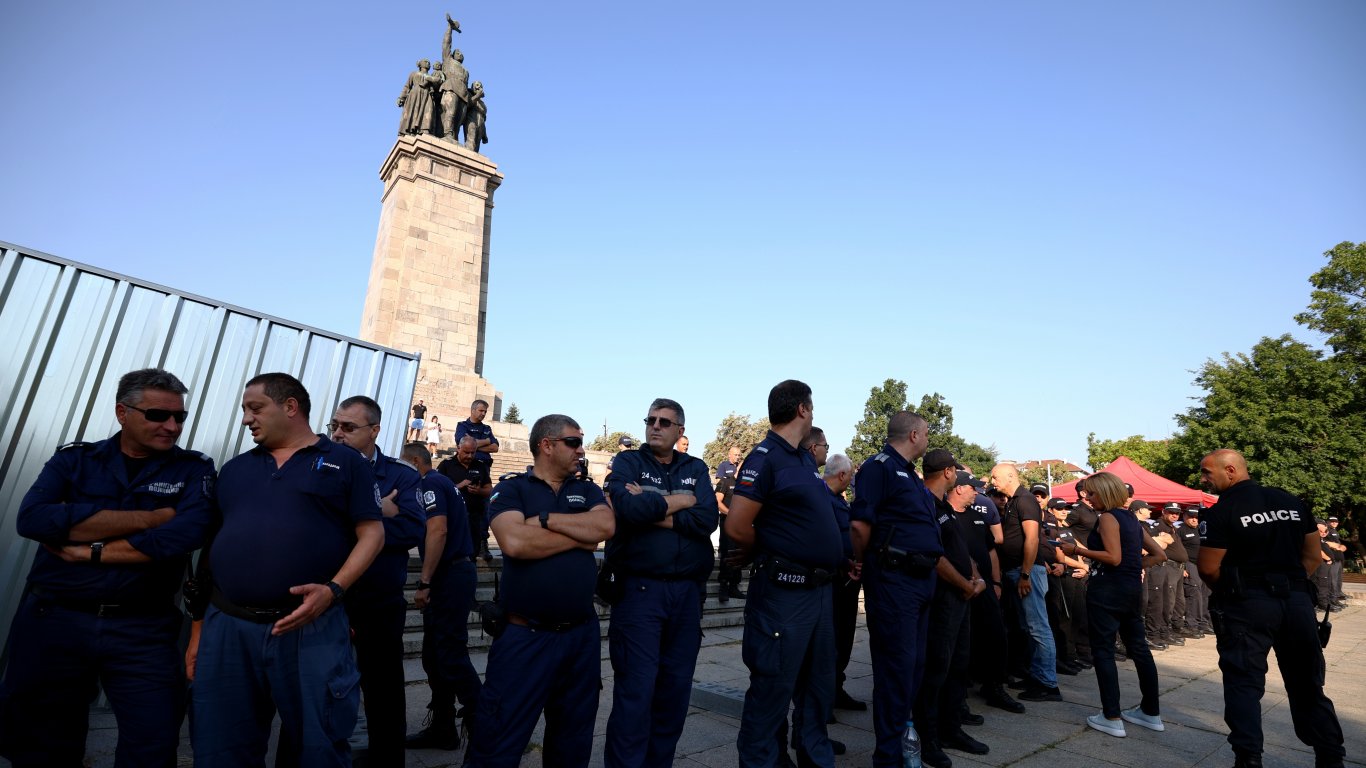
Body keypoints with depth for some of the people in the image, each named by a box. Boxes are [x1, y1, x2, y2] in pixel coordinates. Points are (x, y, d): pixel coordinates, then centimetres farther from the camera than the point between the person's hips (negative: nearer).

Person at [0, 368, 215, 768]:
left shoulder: (193, 469, -1)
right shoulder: (74, 459, 4)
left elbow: (186, 533, -17)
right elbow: (33, 518, -14)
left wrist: (90, 552, -13)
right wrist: (149, 518, -17)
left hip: (143, 632, -1)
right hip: (52, 622, 2)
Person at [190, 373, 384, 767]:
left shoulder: (346, 462, 1)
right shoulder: (235, 469, 16)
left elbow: (372, 532, -3)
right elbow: (212, 547, 17)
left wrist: (333, 590, -17)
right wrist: (197, 629, 13)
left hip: (313, 631, -4)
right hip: (226, 629, 5)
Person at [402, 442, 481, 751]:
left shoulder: (430, 483, -10)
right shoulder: (443, 483, 20)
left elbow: (438, 531, -23)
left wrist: (424, 582, -23)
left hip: (450, 575, -10)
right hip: (456, 572, 10)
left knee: (451, 656, -6)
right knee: (436, 655, 14)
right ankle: (442, 728, 21)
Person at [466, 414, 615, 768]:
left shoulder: (587, 490, 9)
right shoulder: (510, 489, -3)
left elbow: (606, 525, -11)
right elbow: (515, 542, -22)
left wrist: (545, 518, -14)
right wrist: (580, 536, -12)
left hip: (581, 633, 4)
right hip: (524, 635, -4)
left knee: (574, 738, 20)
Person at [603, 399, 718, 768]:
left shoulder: (696, 469, 9)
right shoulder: (628, 462, 2)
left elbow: (707, 519, -7)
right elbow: (626, 507, -20)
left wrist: (654, 510, -13)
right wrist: (677, 502, -8)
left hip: (688, 591, 4)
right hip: (639, 589, -3)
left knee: (676, 689, 13)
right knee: (636, 689, -2)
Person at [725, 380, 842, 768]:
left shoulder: (806, 459, 12)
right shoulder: (765, 457, -15)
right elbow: (736, 527, -19)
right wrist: (768, 552, 0)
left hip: (819, 588, 9)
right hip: (784, 590, -8)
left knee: (819, 686, 20)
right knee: (772, 690, 4)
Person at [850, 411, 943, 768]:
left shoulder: (910, 474, 19)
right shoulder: (879, 466, -12)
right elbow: (860, 524, -19)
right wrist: (866, 566, -6)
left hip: (921, 578, 9)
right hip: (894, 578, -9)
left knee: (915, 664, 17)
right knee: (897, 665, -3)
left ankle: (904, 733, 32)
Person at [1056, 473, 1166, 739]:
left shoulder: (1107, 517, -12)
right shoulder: (1131, 518, 14)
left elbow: (1114, 557, -20)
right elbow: (1159, 555, 17)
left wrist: (1078, 550, -15)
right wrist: (1134, 563, 15)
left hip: (1108, 588, -9)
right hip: (1132, 587, 9)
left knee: (1103, 650, -2)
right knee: (1138, 647, 16)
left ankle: (1112, 718, 1)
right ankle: (1151, 712, 26)